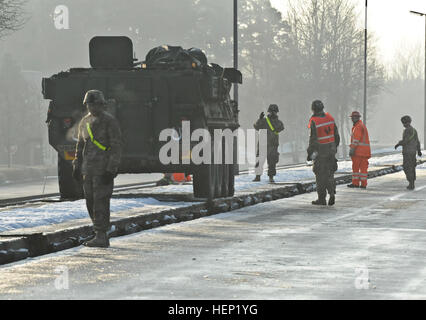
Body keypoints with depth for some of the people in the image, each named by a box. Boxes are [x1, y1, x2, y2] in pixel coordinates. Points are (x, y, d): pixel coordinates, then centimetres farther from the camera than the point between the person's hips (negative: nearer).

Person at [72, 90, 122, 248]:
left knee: (100, 202, -9)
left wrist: (111, 170, -17)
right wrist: (77, 166, 17)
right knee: (91, 202, 8)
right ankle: (103, 238, 15)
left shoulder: (110, 122, -8)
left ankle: (101, 236, -7)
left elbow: (116, 147, -12)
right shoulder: (85, 122, 14)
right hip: (88, 169, 8)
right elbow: (80, 146, 23)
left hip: (103, 169, -8)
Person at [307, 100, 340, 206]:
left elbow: (313, 139, -19)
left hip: (320, 150, -5)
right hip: (331, 148, 5)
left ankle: (322, 199, 7)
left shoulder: (314, 121, -17)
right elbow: (336, 134, 7)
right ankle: (332, 193, -4)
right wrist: (335, 146, 20)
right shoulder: (330, 118, 1)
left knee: (321, 174, 3)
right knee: (329, 173, 15)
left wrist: (310, 153, -11)